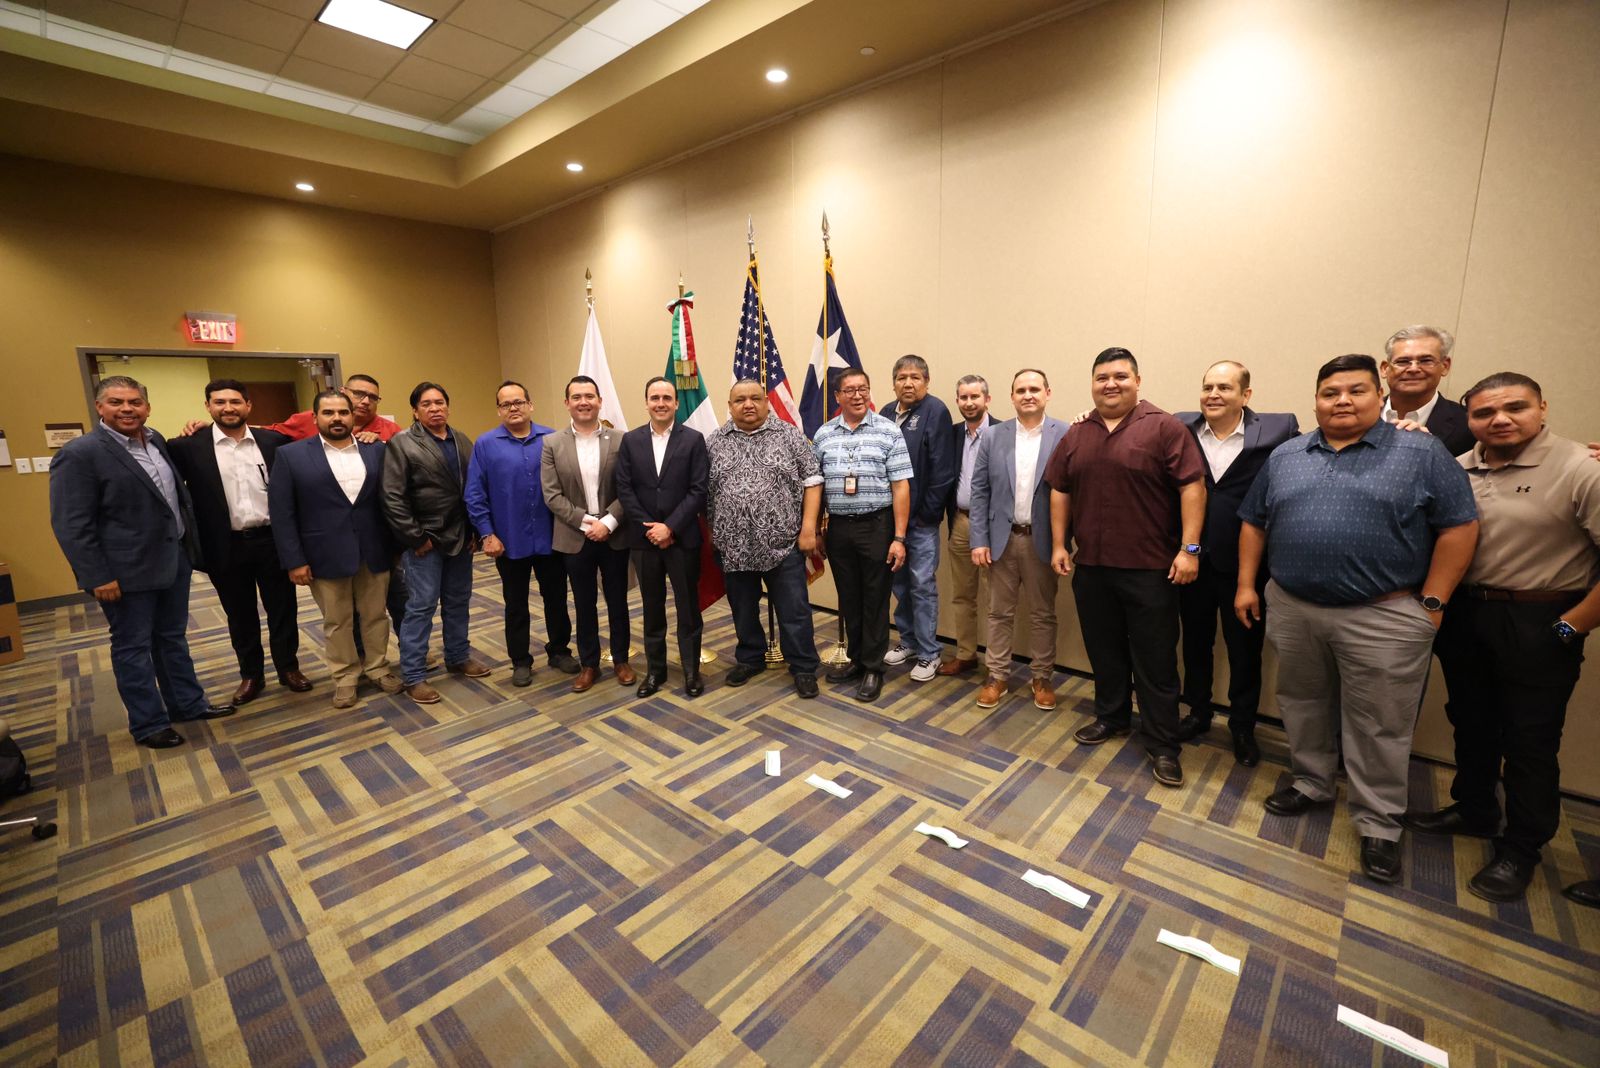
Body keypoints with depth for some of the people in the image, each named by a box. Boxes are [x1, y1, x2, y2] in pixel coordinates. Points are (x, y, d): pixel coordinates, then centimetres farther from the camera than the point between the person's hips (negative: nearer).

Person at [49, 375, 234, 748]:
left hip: (174, 559, 6)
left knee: (173, 637, 18)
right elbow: (71, 524, -15)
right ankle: (148, 723, 20)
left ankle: (187, 703, 32)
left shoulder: (156, 441, 5)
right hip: (127, 571, -6)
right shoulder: (79, 453, -14)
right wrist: (98, 577, -17)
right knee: (133, 647, 8)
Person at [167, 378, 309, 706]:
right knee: (240, 616, 13)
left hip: (272, 540, 0)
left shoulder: (274, 441, 1)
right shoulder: (188, 447, -1)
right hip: (226, 546, 0)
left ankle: (288, 666, 26)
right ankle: (251, 674, 28)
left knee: (283, 608, 10)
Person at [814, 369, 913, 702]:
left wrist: (899, 538, -11)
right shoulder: (823, 434, 7)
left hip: (876, 526, -3)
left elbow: (900, 486, -6)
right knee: (848, 598, 14)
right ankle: (856, 659, 31)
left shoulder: (889, 431, -3)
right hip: (838, 527, 3)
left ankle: (873, 668, 20)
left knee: (875, 599, 5)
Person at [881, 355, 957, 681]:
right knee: (898, 583, 15)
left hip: (921, 517, -6)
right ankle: (908, 641, 31)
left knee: (922, 585, 1)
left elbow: (942, 469, -14)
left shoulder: (935, 411, -9)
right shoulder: (886, 412, 9)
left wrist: (927, 512, -13)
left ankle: (928, 654, 14)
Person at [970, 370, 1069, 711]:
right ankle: (998, 676, 26)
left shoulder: (1066, 435, -4)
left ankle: (1042, 678, 28)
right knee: (1000, 613, 12)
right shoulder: (992, 436, 2)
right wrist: (979, 540, -4)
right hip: (1002, 538, 2)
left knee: (1043, 614, 12)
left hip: (1043, 540, -1)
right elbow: (979, 490, 1)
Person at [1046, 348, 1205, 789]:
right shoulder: (1077, 435, 10)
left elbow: (1192, 486, -9)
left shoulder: (1164, 428, -5)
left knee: (1155, 661, 4)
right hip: (1091, 566, 5)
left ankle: (1162, 745, 17)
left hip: (1150, 569, -4)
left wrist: (1189, 548, -15)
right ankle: (1111, 717, 36)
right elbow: (1060, 490, 13)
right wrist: (1059, 544, 8)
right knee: (1104, 650, 17)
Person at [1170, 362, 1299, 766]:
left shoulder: (1279, 429, -5)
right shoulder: (1179, 428, -2)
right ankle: (1198, 711, 37)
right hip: (1193, 559, 2)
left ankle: (1243, 726, 34)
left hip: (1243, 564, -1)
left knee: (1245, 650, 13)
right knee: (1195, 643, 17)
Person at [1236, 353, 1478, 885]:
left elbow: (1459, 526, -3)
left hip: (1381, 617, -3)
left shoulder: (1421, 454, -1)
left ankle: (1378, 824, 22)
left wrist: (1431, 603, -7)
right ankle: (1311, 784, 36)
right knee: (1301, 706, 16)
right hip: (1291, 608, 4)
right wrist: (1246, 584, 5)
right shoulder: (1285, 456, 8)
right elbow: (1254, 522, 11)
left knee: (1378, 726, 6)